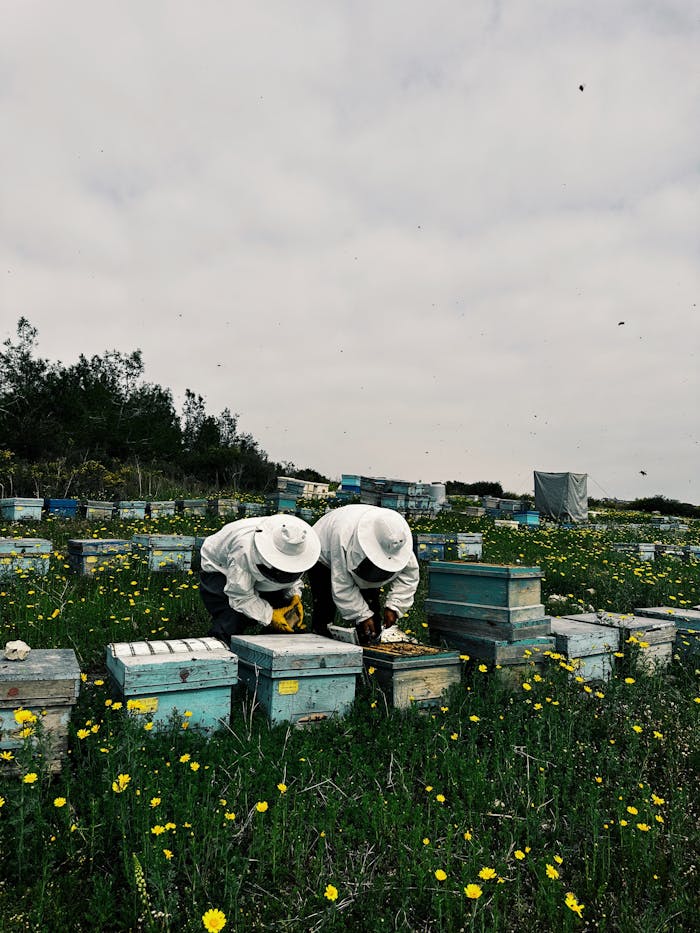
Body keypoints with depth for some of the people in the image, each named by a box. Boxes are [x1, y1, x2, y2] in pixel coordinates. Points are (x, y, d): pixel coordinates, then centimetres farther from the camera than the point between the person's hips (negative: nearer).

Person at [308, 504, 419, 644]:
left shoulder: (397, 539, -31)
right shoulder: (344, 537, -44)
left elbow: (409, 574, -20)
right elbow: (342, 586, -36)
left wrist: (394, 606, -29)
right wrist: (362, 615, -34)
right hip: (325, 558, -4)